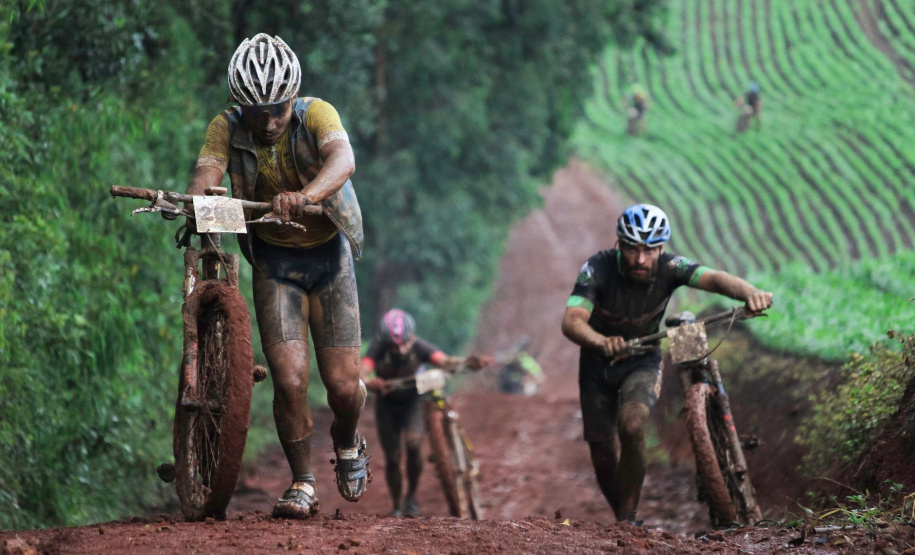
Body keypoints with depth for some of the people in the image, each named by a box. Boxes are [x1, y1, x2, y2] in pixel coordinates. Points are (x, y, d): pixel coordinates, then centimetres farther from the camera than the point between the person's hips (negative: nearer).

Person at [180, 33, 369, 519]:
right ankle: (302, 484, 6)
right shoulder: (227, 129, -15)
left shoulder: (316, 114, -22)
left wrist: (306, 195, -63)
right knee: (289, 378, -14)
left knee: (343, 386, -4)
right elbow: (206, 172, -31)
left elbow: (342, 159, -43)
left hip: (328, 254, -1)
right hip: (273, 260, 1)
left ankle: (347, 441, 32)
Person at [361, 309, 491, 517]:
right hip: (388, 404, 1)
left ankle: (411, 496, 1)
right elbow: (362, 372, -45)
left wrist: (467, 362, -66)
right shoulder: (379, 348, -30)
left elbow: (444, 361, -45)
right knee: (392, 458, -2)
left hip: (414, 400, 0)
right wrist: (369, 383, -69)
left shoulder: (418, 346, -29)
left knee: (413, 443, -23)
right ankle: (396, 507, 21)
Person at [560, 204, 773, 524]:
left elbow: (714, 279, -39)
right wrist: (602, 342, -62)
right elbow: (572, 321, -40)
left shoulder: (668, 268, -24)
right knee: (602, 453, 1)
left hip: (643, 362, 0)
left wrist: (749, 292, -61)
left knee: (632, 427, -27)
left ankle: (628, 519, -14)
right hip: (598, 364, 1)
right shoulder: (598, 269, -28)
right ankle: (622, 522, 27)